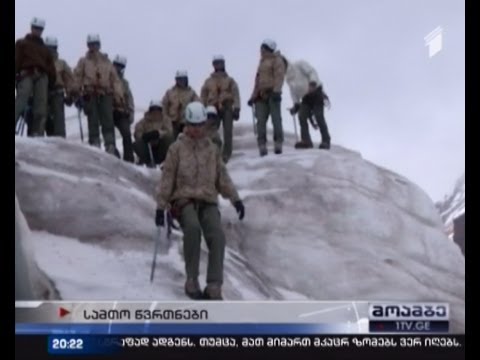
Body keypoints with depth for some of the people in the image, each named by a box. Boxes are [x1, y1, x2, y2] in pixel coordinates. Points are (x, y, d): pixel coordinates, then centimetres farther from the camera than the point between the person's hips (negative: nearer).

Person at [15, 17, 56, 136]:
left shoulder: (45, 48, 29)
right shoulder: (21, 43, 19)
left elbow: (50, 65, 21)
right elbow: (17, 60, 5)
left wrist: (52, 80, 7)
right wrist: (17, 75, -10)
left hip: (42, 76, 4)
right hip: (26, 74, -4)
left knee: (40, 108, -8)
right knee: (20, 103, -23)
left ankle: (37, 134, -13)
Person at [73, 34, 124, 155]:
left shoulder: (106, 62, 16)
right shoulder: (83, 61, 11)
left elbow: (115, 79, 12)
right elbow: (77, 78, 4)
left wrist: (119, 95, 1)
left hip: (105, 94, 1)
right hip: (89, 95, -1)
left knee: (108, 121, -9)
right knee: (93, 122, -4)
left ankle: (110, 147, -12)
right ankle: (94, 144, -2)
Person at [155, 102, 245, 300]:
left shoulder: (212, 149, 14)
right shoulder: (177, 148, 5)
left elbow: (222, 176, 17)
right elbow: (167, 178, 5)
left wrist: (235, 198, 6)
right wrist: (160, 207, 0)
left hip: (208, 201, 3)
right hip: (184, 199, -3)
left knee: (217, 236, -25)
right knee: (192, 227, -35)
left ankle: (214, 287, -24)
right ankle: (192, 280, -23)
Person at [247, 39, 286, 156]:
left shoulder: (276, 60, 5)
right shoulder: (262, 62, 27)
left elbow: (279, 76, -10)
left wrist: (276, 90, -24)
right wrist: (253, 97, 21)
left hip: (272, 93, -6)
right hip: (261, 95, 6)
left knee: (276, 119, -6)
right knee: (261, 121, -5)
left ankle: (278, 144, -3)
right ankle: (262, 146, -6)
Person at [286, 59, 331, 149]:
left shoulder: (299, 65, -7)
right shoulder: (288, 78, 14)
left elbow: (312, 72, -16)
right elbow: (293, 91, 15)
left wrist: (313, 82, -32)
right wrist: (296, 104, 3)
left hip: (316, 92, -7)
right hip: (305, 98, 7)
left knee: (319, 117, -14)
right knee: (302, 116, -11)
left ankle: (326, 141, -8)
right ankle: (306, 141, -11)